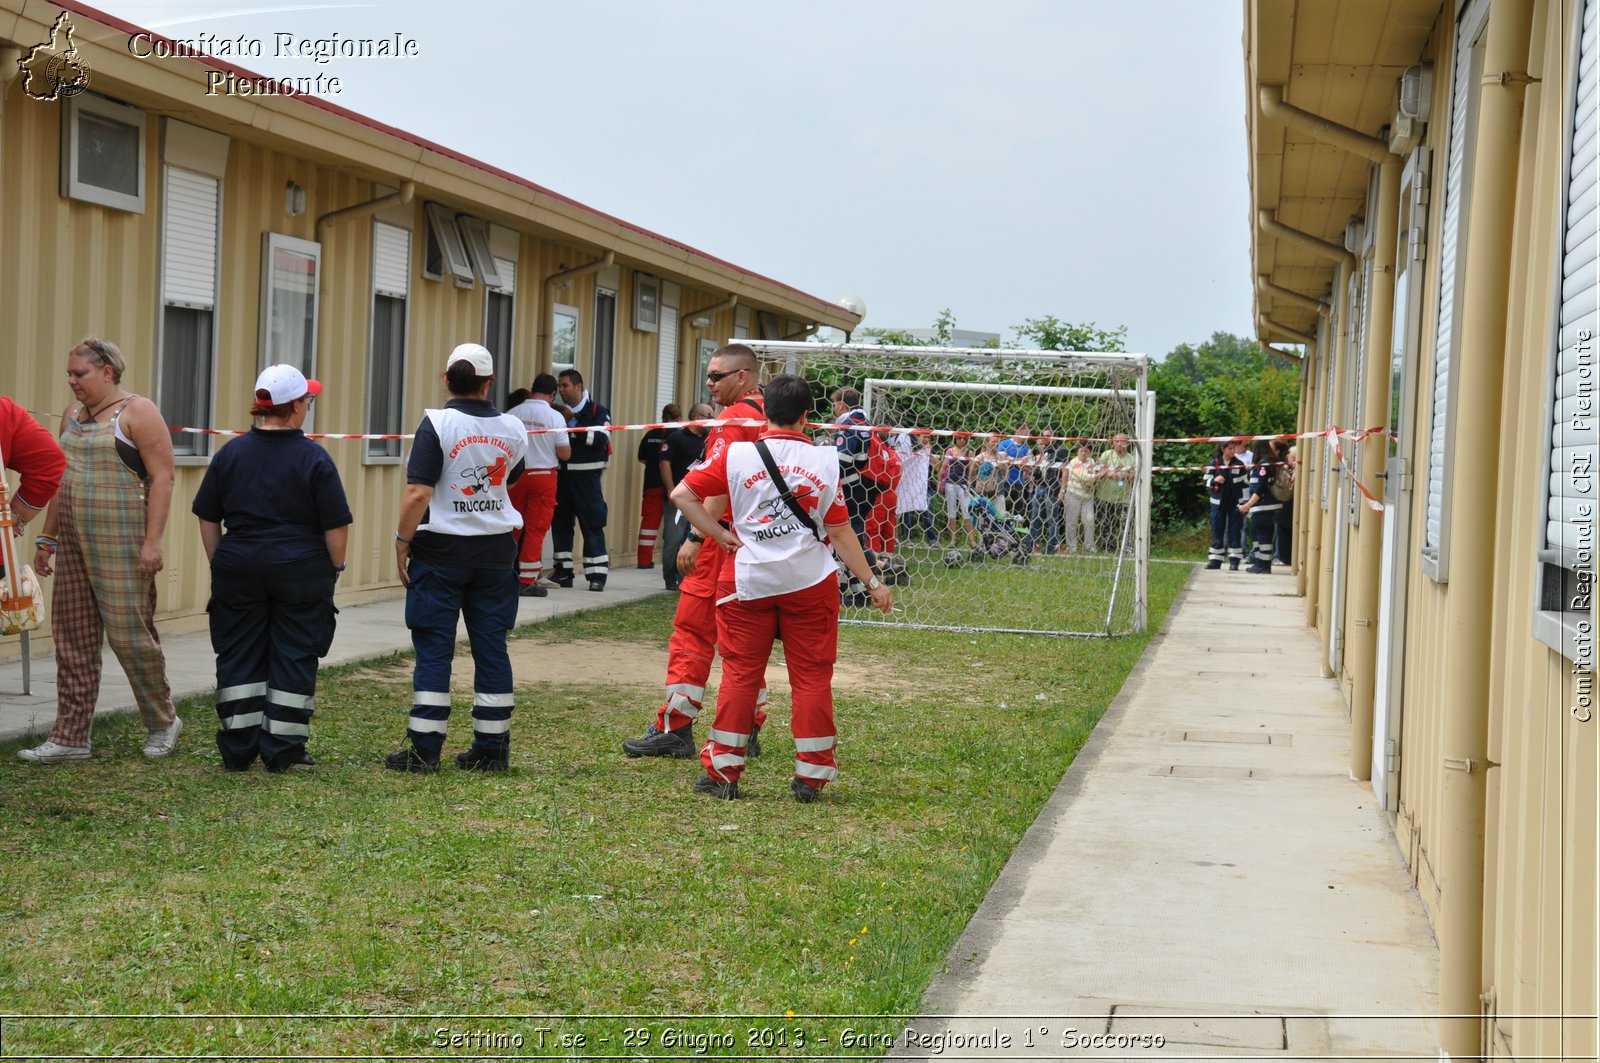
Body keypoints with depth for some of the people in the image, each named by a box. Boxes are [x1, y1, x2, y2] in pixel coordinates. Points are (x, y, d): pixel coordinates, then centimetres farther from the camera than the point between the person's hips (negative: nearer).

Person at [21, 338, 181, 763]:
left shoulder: (138, 412, -7)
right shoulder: (72, 414, 16)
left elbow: (162, 479, -12)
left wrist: (153, 541, -18)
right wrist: (46, 538, 19)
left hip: (121, 540, -7)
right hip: (74, 541, 7)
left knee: (129, 632, -5)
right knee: (73, 639, 5)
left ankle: (163, 721, 14)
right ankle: (70, 737, 9)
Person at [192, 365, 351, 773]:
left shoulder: (230, 453, 3)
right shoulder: (314, 458, -9)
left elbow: (207, 518, 8)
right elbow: (336, 525, -8)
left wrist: (220, 566, 15)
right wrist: (335, 568, 6)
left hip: (239, 571, 3)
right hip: (301, 574, -3)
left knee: (239, 659, 10)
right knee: (293, 660, 6)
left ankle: (238, 750, 12)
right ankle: (282, 751, 8)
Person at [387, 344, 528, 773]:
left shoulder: (437, 423, -11)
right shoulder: (512, 428, 3)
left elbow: (418, 494, -17)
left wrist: (402, 541, -9)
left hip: (441, 548, -4)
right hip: (495, 550, 4)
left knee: (434, 648, 1)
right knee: (491, 648, 9)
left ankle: (424, 749, 1)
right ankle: (492, 747, 12)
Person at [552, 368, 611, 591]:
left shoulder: (597, 411, 0)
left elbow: (601, 438, -15)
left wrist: (573, 429, -17)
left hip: (586, 477, -5)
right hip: (561, 475, 5)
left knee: (592, 523, -5)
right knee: (560, 523, 7)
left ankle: (597, 573, -2)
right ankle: (563, 572, 15)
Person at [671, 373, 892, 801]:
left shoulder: (735, 455, -3)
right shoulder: (825, 461, -3)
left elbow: (682, 494, -5)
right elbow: (840, 531, -2)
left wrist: (719, 534, 0)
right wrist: (871, 581, 6)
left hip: (749, 581, 0)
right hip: (809, 582, 0)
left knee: (740, 674, 8)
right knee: (811, 677, 7)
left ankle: (722, 771, 9)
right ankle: (811, 774, 9)